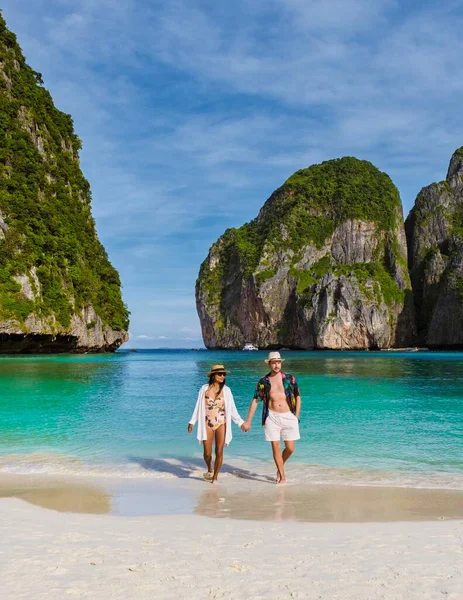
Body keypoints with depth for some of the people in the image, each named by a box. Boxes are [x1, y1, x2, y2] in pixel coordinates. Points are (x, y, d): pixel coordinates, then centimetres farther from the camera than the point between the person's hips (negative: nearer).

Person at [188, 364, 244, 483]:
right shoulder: (204, 388, 0)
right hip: (207, 424, 0)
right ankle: (209, 469, 34)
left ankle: (215, 477, 15)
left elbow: (232, 409, 4)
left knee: (219, 452, -3)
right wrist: (192, 421, 7)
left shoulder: (226, 390, 0)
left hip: (221, 424, 0)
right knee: (207, 453, 2)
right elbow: (198, 406, 7)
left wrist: (240, 422, 0)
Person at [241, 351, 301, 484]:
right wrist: (248, 421, 5)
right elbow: (255, 401, 6)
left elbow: (298, 397, 11)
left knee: (290, 448, 1)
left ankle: (280, 467, 31)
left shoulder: (289, 379, 4)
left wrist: (296, 416, 4)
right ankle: (282, 476, 12)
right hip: (272, 417, 0)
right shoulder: (263, 382, 4)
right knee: (275, 447, -2)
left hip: (288, 416, 0)